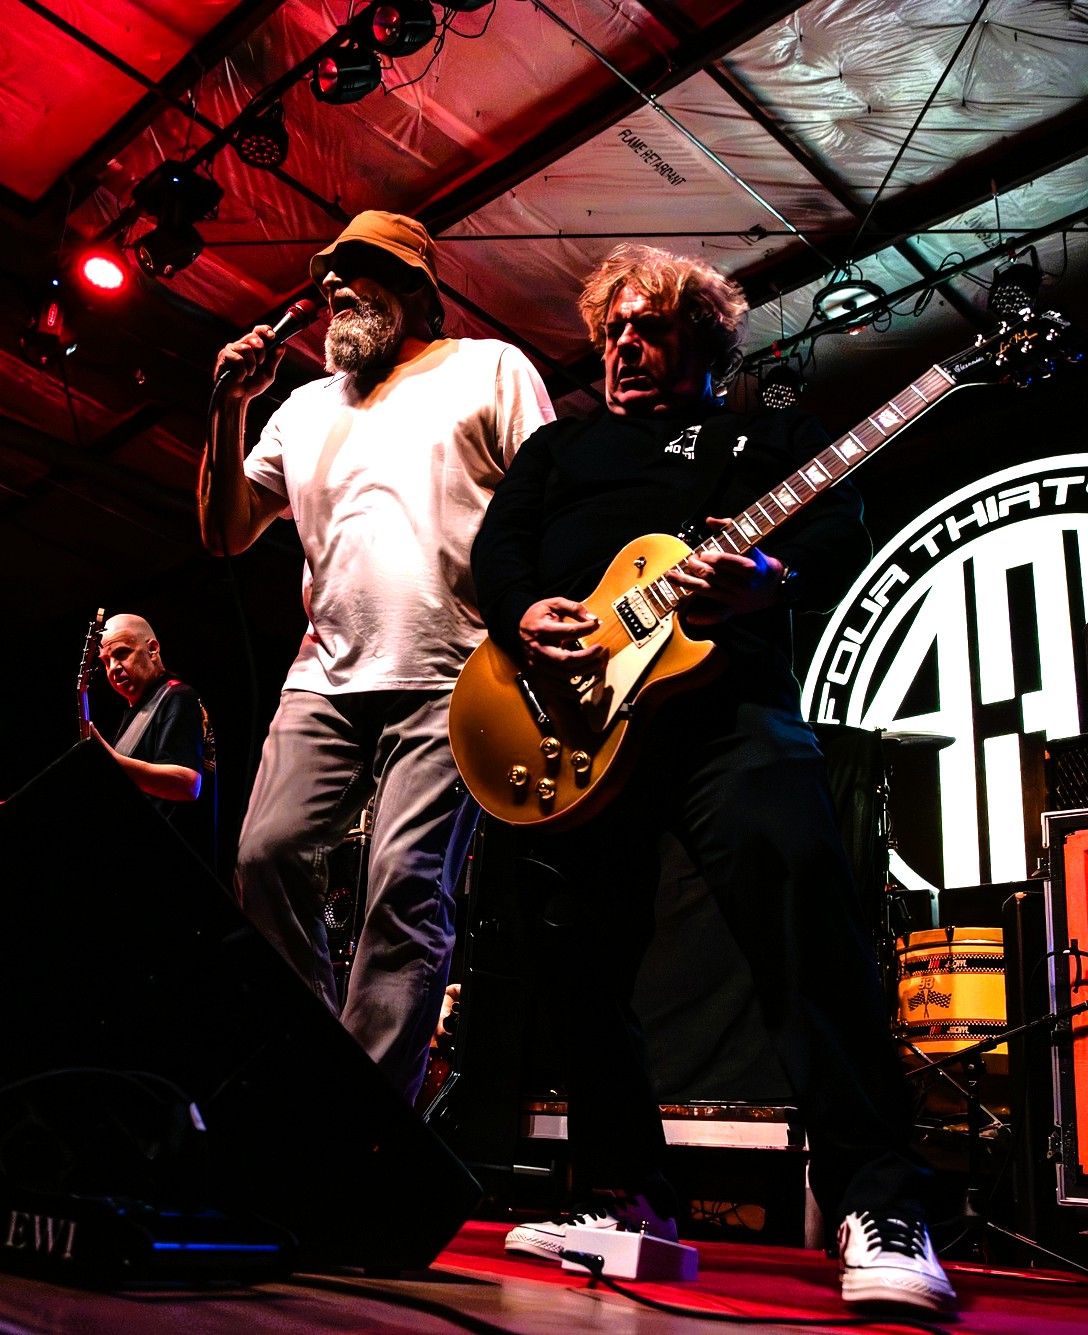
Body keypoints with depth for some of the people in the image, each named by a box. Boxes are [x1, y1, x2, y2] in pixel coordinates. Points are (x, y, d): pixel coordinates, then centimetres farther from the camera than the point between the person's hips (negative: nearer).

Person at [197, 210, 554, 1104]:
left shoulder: (489, 368, 11)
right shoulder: (307, 407, 24)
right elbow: (227, 534, 21)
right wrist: (231, 409, 8)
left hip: (449, 679, -5)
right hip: (329, 676, 5)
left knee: (404, 882, -13)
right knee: (268, 853, -9)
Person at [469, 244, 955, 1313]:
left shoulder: (774, 436, 21)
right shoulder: (559, 446, 29)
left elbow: (842, 536, 4)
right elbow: (498, 543, 15)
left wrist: (769, 578, -20)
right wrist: (522, 613, -8)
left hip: (728, 697, -3)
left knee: (799, 884, -27)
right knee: (582, 954, 1)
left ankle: (878, 1207, -21)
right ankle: (625, 1195, 18)